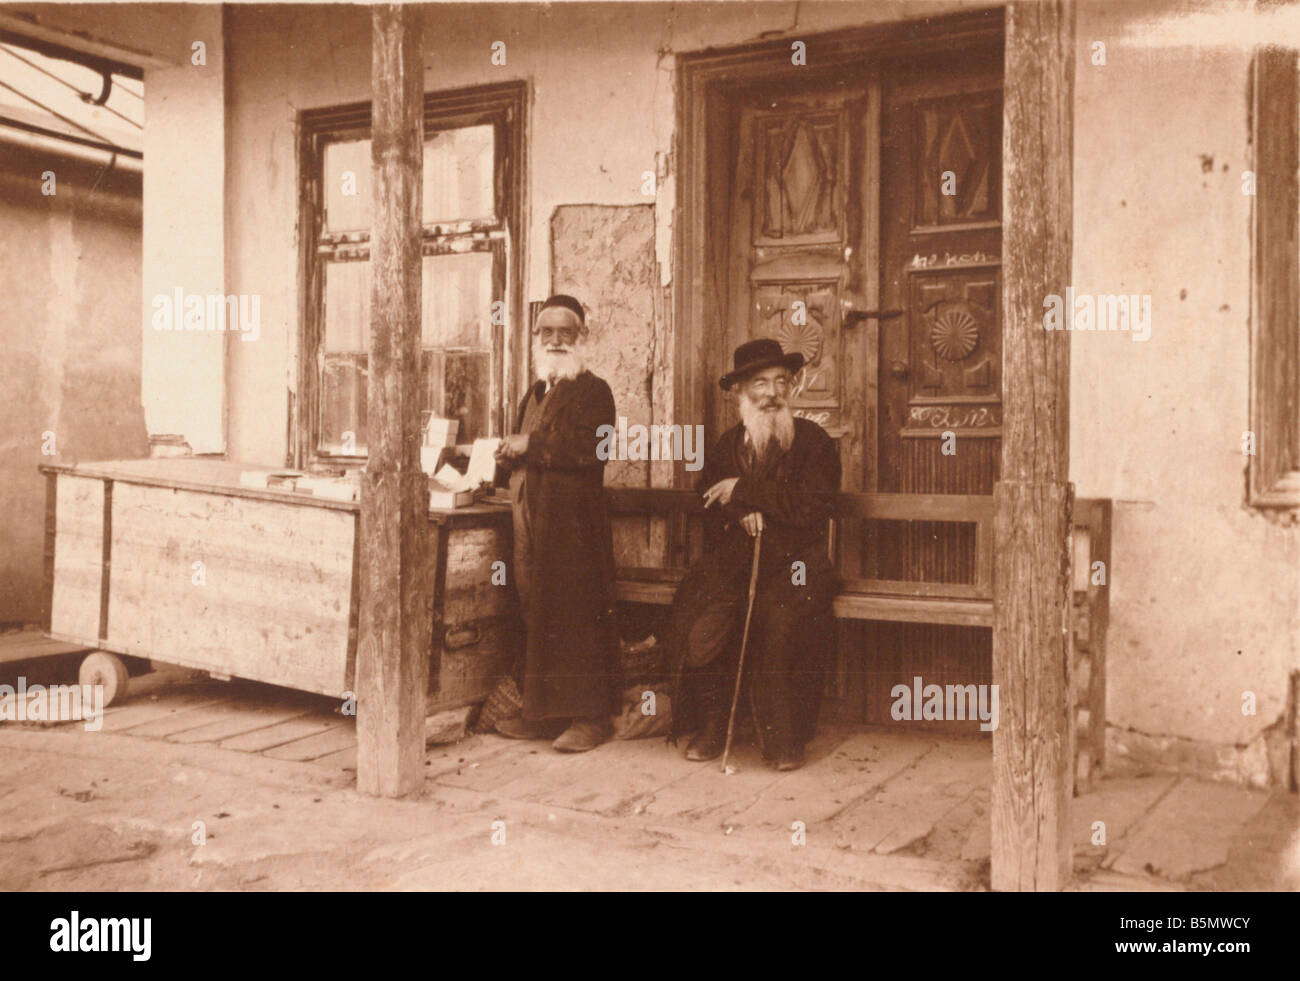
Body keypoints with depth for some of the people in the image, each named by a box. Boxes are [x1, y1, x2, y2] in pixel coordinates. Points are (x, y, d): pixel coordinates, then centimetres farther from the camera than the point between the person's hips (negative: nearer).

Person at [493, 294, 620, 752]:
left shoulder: (593, 391, -3)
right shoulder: (534, 394, 22)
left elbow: (590, 449, -19)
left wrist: (530, 446, -14)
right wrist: (509, 454, 6)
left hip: (573, 521, -7)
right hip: (532, 522, 8)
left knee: (578, 617, -7)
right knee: (537, 615, 8)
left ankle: (588, 718, -1)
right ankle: (541, 712, 15)